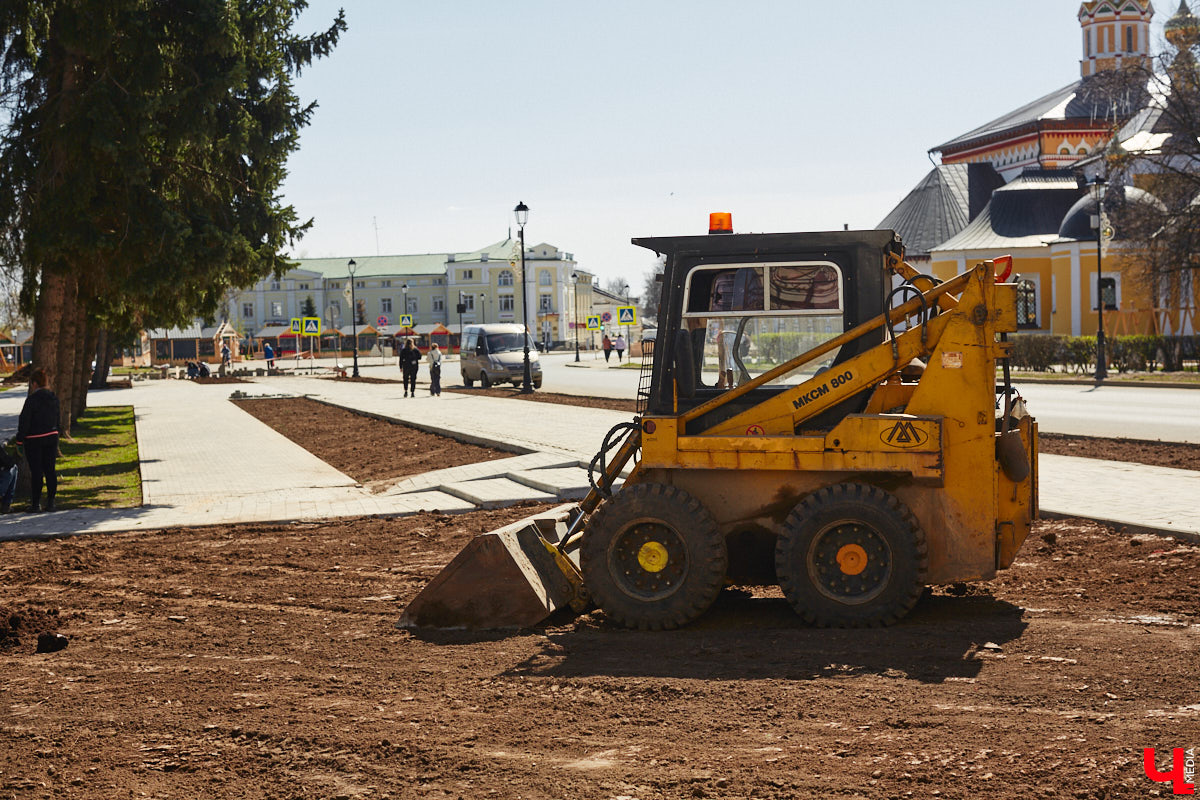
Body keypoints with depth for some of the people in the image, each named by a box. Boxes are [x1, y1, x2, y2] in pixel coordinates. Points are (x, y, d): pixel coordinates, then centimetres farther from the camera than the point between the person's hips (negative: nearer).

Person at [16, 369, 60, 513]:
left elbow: (24, 421, -13)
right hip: (51, 437, 5)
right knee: (50, 470, 8)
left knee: (36, 472, 0)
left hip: (34, 440, -5)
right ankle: (50, 502, 9)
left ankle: (36, 503, 4)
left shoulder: (32, 400, -15)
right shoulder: (54, 398, 4)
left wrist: (19, 440, -6)